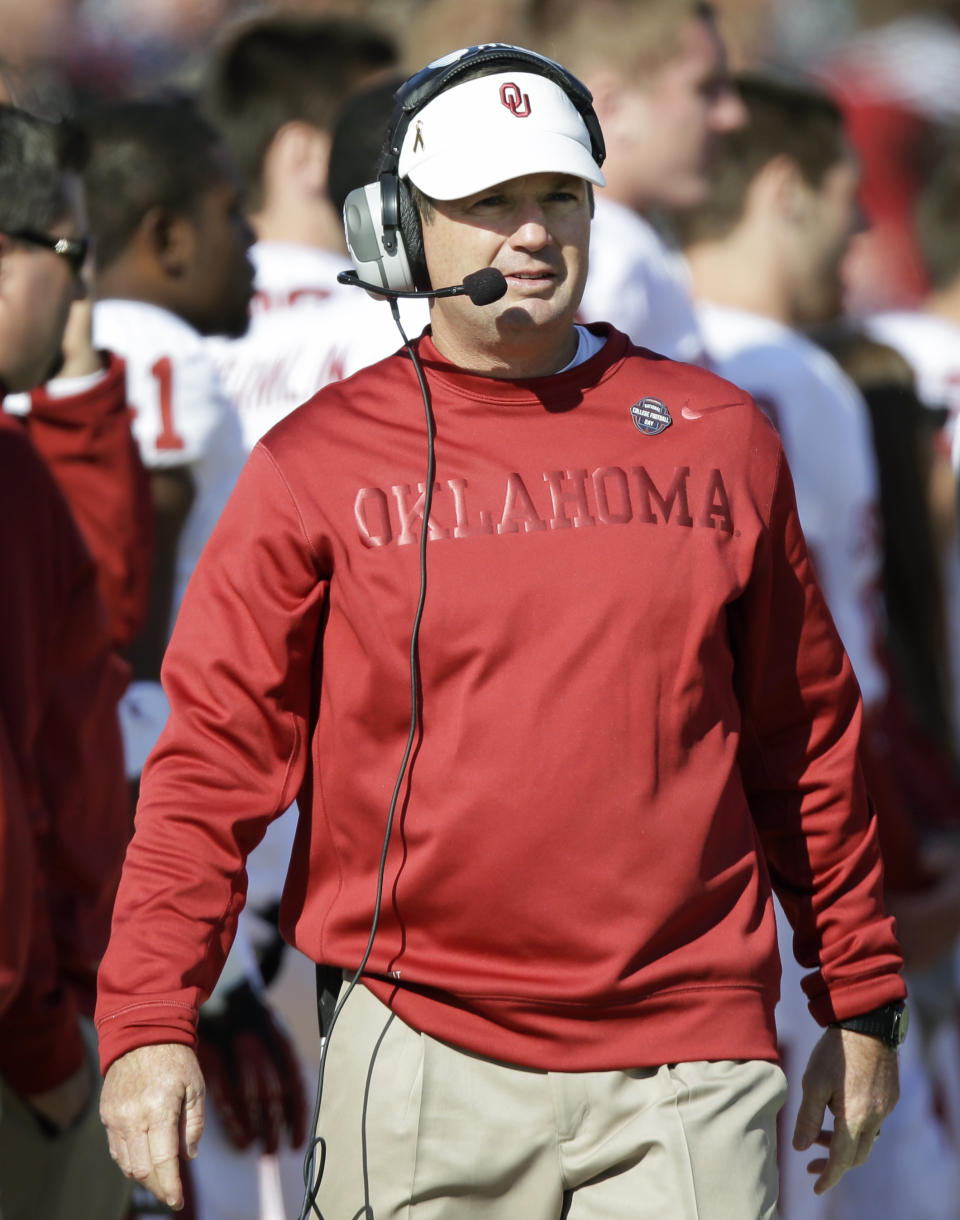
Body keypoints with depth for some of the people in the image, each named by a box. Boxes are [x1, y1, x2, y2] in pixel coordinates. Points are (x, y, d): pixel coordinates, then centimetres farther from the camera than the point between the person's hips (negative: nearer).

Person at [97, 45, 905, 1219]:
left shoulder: (718, 437, 9)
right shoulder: (320, 461, 3)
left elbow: (806, 742, 15)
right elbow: (216, 753, -1)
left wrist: (860, 1000, 15)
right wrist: (147, 1019, -11)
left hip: (687, 1080, 1)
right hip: (421, 1070, -1)